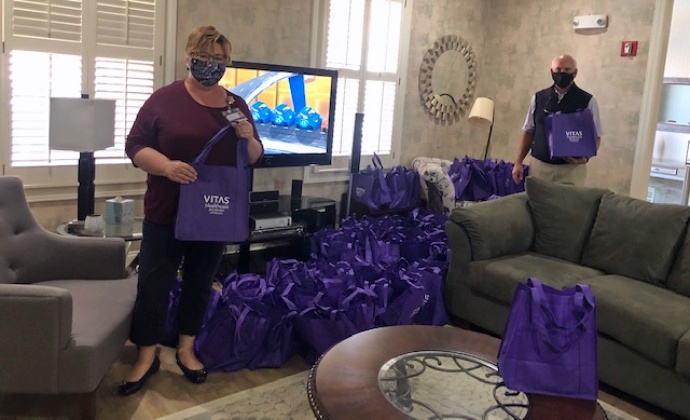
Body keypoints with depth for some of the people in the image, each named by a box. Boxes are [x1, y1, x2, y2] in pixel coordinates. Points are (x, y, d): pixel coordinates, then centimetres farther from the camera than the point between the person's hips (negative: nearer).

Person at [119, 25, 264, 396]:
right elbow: (134, 146, -8)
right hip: (166, 213, -3)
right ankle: (147, 356, 20)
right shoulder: (165, 98, -6)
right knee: (154, 283, 3)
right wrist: (167, 166, -26)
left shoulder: (236, 104, 6)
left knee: (200, 283, 13)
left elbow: (255, 157, 10)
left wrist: (248, 137, -13)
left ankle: (186, 350, 29)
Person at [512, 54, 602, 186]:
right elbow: (529, 132, 12)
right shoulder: (539, 98, 8)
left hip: (571, 169, -2)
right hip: (539, 166, 2)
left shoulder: (587, 101, 1)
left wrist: (586, 157, -18)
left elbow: (595, 136, 2)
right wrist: (518, 162, 5)